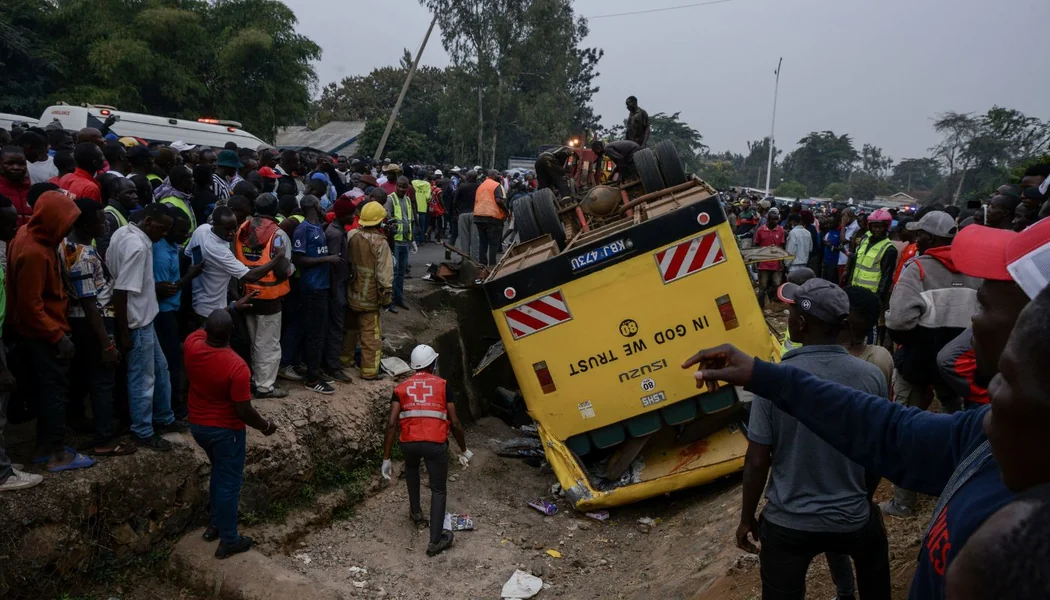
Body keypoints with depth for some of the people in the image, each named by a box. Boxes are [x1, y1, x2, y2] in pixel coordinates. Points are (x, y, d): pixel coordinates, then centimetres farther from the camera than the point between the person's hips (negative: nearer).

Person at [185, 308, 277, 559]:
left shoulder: (192, 344, -15)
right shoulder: (237, 367, -30)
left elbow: (205, 328, 11)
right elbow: (244, 411, -23)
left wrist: (232, 306, 20)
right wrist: (266, 426, -5)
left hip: (197, 425, 7)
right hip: (226, 431, -6)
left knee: (219, 472, 28)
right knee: (229, 482, 10)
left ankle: (215, 523, 42)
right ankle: (228, 541, 23)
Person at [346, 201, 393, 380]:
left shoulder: (351, 236, -4)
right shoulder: (380, 243, -19)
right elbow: (384, 273, -18)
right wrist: (387, 296, -7)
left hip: (351, 293, 6)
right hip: (370, 297, -6)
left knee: (350, 327, 24)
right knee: (370, 333, 2)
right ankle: (369, 370, 6)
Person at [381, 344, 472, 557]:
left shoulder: (402, 388, 12)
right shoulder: (442, 385, 8)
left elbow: (391, 424, 2)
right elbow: (455, 423, 5)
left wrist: (386, 459, 6)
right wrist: (464, 450, 18)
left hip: (410, 442, 2)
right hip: (436, 444, -2)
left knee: (411, 468, 37)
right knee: (438, 491, 12)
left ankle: (416, 511, 42)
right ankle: (435, 541, 6)